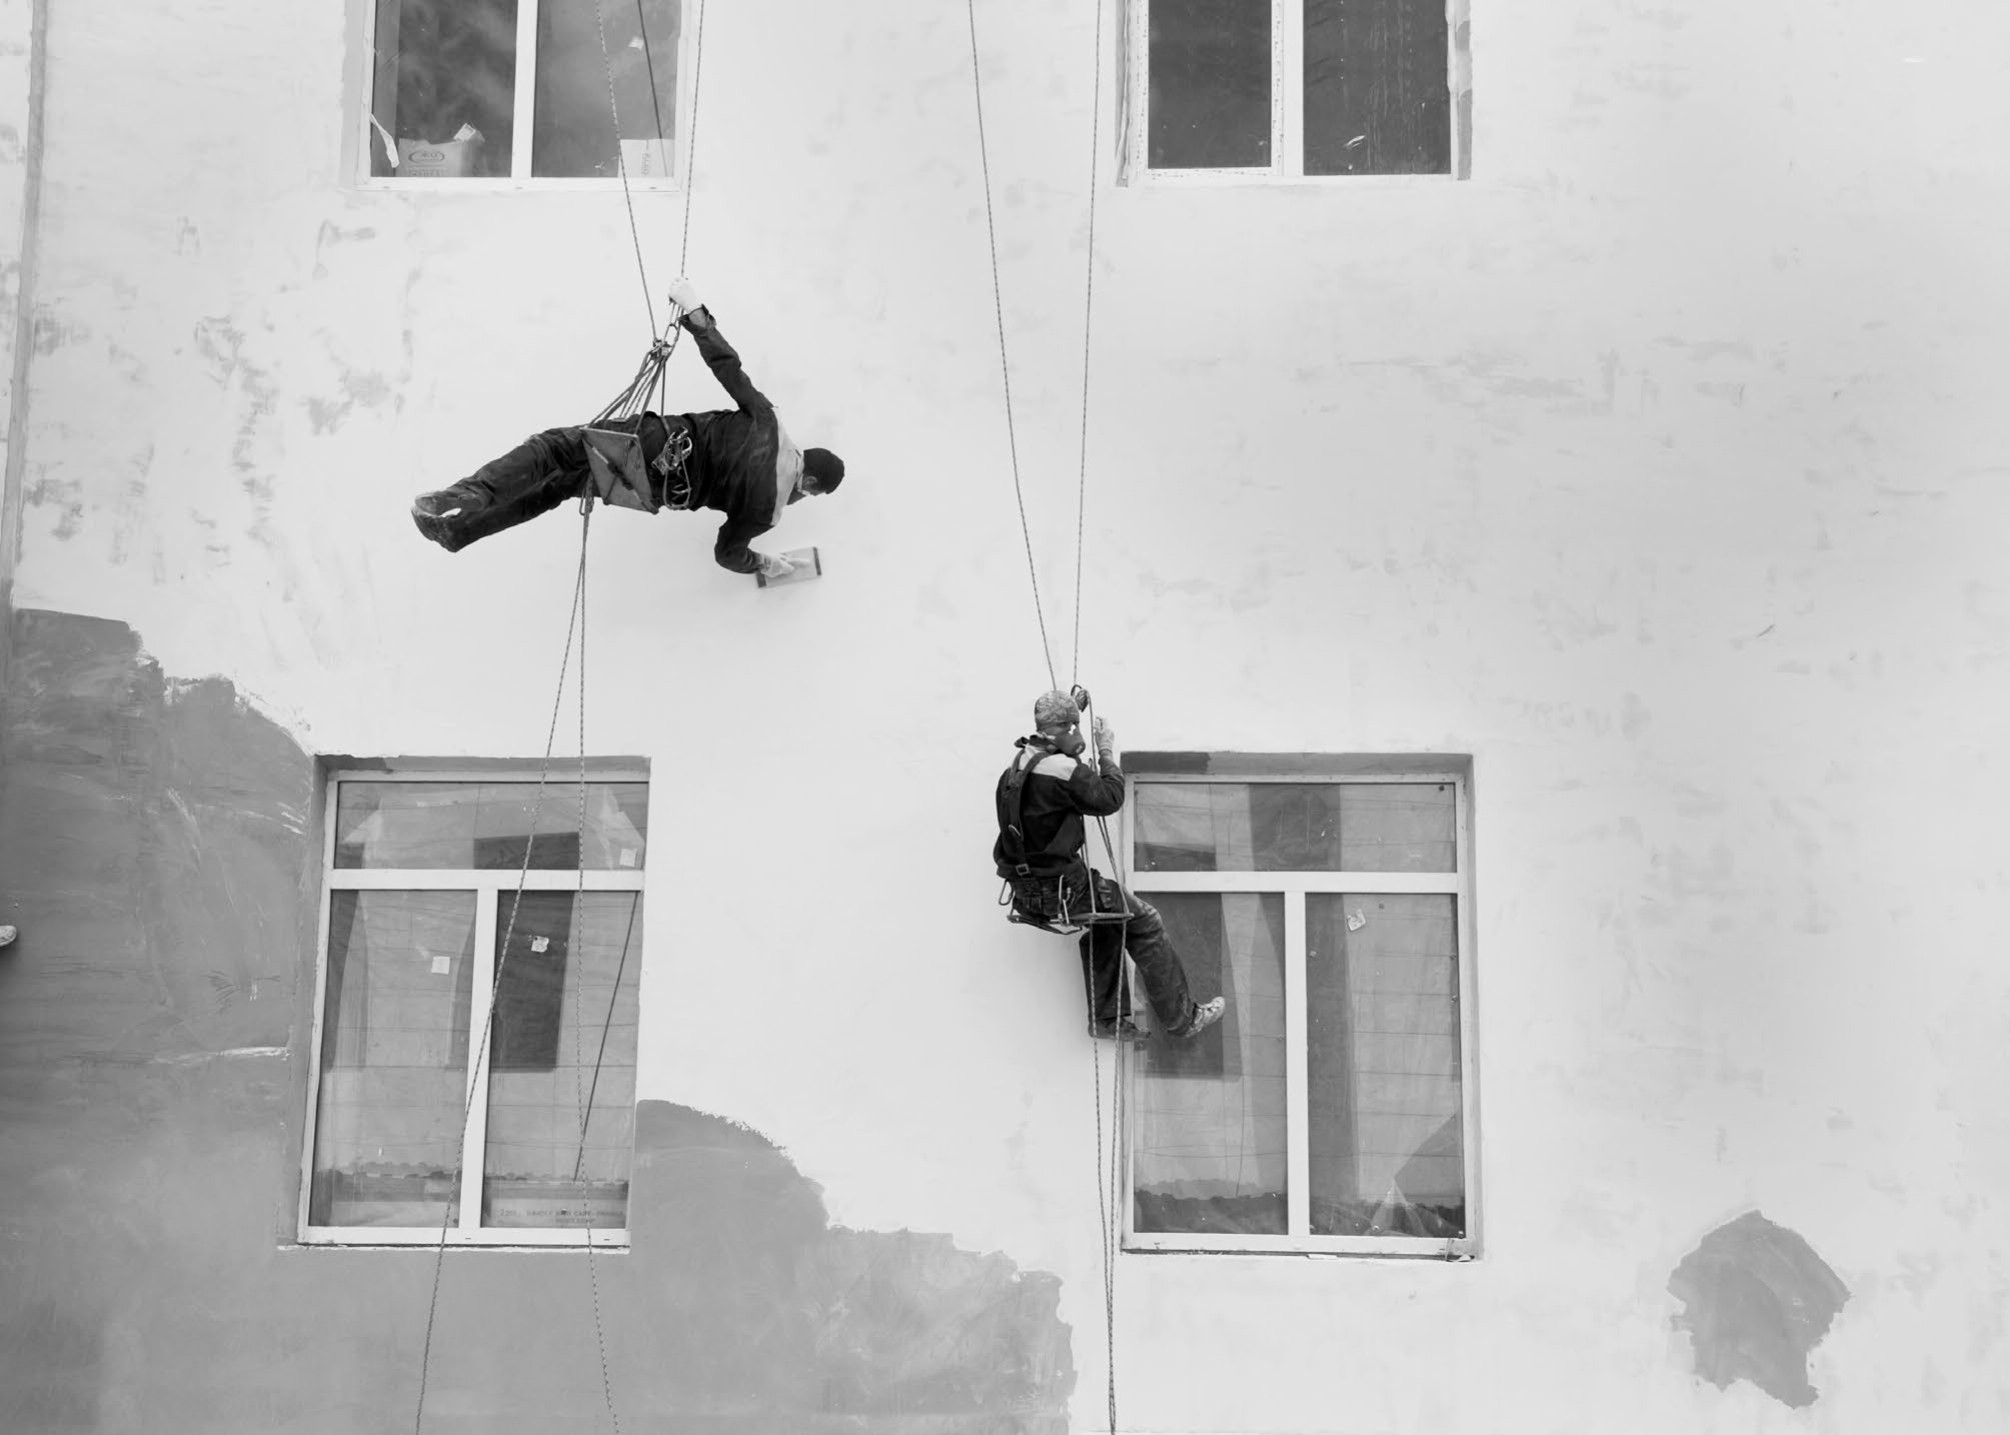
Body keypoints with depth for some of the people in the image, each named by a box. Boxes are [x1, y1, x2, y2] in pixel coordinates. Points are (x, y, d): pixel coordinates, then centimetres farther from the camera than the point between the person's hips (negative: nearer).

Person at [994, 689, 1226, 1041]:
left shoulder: (1020, 761, 6)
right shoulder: (1063, 770, -23)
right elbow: (1110, 798, -12)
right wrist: (1107, 753, 1)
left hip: (1026, 890, 9)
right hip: (1061, 890, -9)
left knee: (1105, 918, 29)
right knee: (1144, 921, 5)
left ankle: (1106, 1019, 31)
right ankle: (1181, 1018, 14)